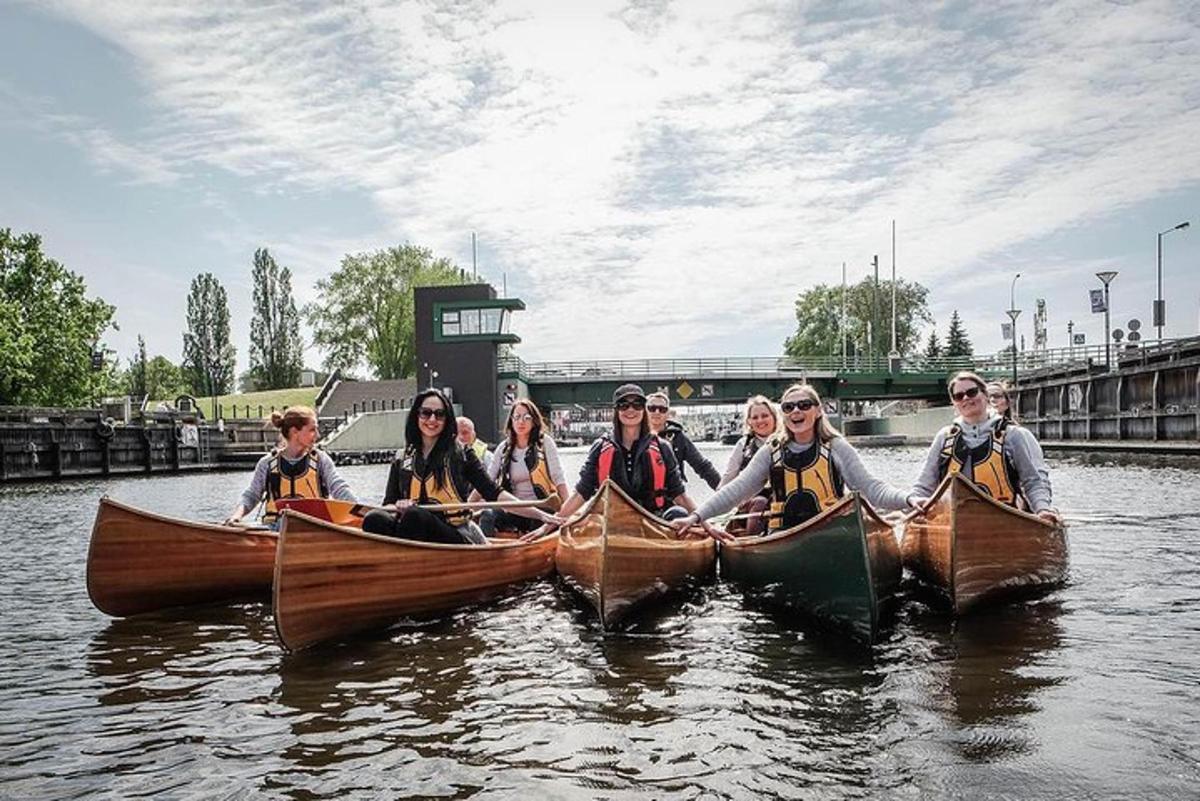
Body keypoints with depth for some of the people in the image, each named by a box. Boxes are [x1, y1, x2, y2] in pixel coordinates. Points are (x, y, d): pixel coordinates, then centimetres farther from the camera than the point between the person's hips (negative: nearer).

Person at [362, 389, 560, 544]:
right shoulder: (402, 459, 16)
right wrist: (398, 506, -10)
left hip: (457, 538, -3)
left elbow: (494, 493, 3)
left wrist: (539, 514, -7)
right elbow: (387, 505, 15)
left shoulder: (461, 453, 8)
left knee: (414, 516, -32)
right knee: (375, 520, -26)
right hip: (418, 540, 3)